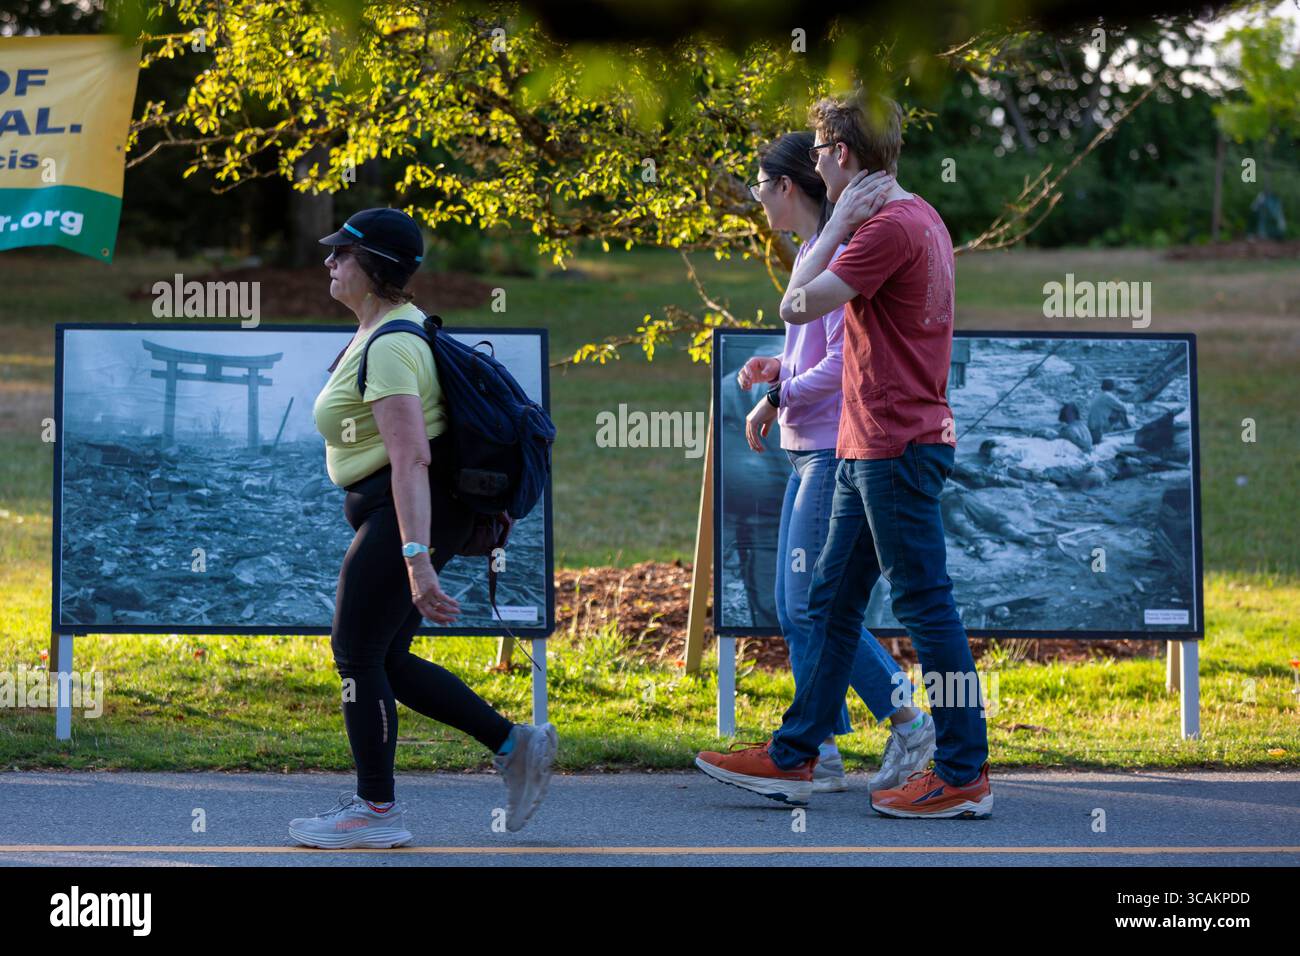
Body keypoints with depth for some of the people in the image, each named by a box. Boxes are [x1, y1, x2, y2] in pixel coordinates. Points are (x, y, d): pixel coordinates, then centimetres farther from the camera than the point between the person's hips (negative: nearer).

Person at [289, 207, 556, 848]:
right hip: (399, 513, 10)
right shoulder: (397, 322, 12)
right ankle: (515, 746, 13)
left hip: (408, 514, -10)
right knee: (384, 659, 12)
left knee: (358, 655, -3)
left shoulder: (388, 350, -20)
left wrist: (416, 560, -36)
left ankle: (376, 812, 5)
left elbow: (410, 459, -29)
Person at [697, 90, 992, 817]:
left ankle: (965, 776, -2)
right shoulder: (915, 218, 16)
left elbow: (798, 305, -15)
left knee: (925, 604, -6)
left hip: (897, 449, -11)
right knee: (833, 600, 13)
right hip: (870, 449, 11)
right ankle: (793, 759, 19)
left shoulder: (891, 226, -17)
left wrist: (839, 222, -10)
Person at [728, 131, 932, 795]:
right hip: (808, 451, 10)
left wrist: (778, 397, -10)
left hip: (834, 451, -10)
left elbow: (844, 361, -19)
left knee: (810, 605, -10)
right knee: (793, 610, 7)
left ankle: (908, 723, -1)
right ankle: (821, 757, 10)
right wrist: (776, 367, 10)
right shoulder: (809, 255, 18)